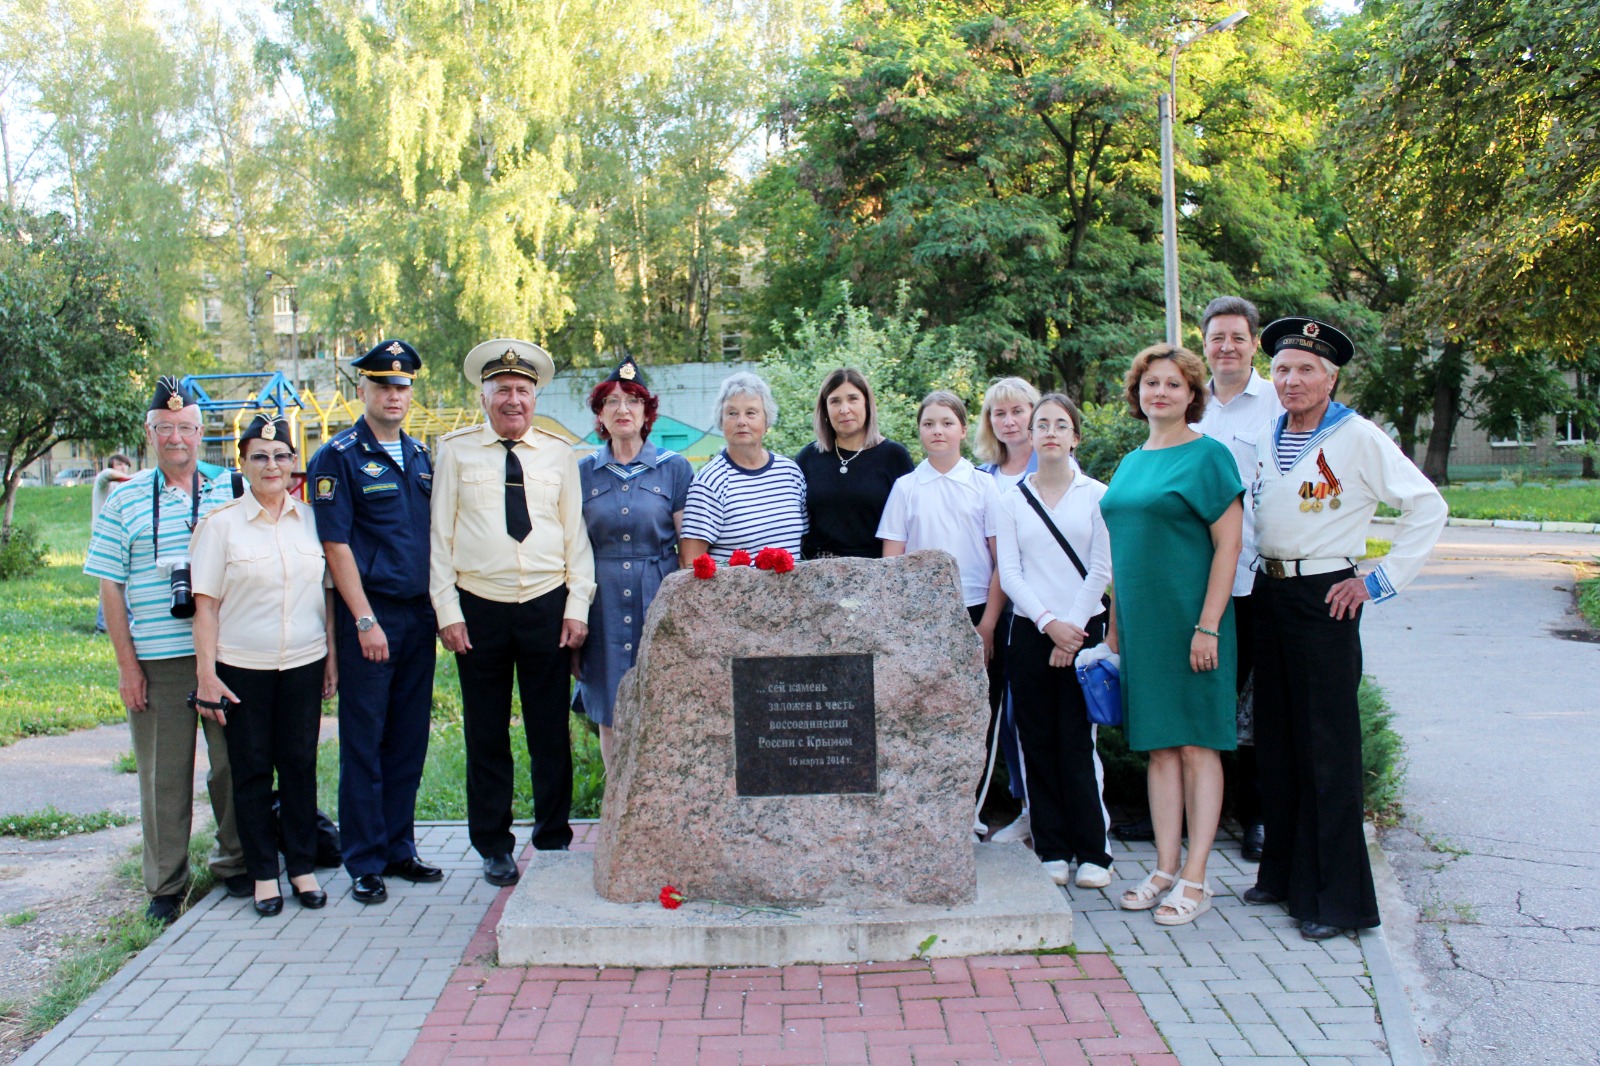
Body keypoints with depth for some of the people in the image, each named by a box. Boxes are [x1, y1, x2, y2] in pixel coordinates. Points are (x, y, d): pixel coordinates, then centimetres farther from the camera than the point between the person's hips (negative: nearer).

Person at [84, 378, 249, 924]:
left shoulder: (228, 494, 7)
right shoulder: (124, 501, 4)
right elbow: (110, 588, 4)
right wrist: (127, 665, -1)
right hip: (156, 661, -1)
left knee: (232, 763, 9)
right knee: (164, 775, 7)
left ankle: (234, 863, 26)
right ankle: (165, 884, 19)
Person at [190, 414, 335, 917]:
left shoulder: (311, 518, 6)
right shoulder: (221, 523, -2)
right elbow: (206, 604, -3)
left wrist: (332, 656, 7)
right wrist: (206, 673, -7)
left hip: (303, 664, 2)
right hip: (242, 667, -2)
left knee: (300, 765, 8)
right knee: (251, 771, 7)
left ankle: (303, 866, 21)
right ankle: (263, 872, 19)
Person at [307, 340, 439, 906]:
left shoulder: (421, 454, 13)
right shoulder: (338, 456, -4)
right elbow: (335, 545, -9)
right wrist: (365, 621, -13)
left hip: (419, 614, 5)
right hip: (368, 615, -5)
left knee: (410, 737, 10)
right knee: (364, 741, 1)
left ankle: (398, 848, 22)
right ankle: (365, 863, 12)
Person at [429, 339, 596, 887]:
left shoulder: (559, 453, 7)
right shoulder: (456, 451, 3)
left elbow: (576, 534, 7)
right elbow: (440, 535, 2)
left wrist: (577, 607, -1)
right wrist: (448, 611, -4)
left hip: (547, 608, 1)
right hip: (479, 610, -1)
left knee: (551, 733, 7)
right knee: (486, 735, 8)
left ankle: (554, 841, 22)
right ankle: (494, 847, 21)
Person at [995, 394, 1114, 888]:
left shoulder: (1096, 494, 4)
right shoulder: (1011, 499, 7)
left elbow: (1101, 569, -1)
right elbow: (1009, 573, 1)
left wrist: (1072, 630, -8)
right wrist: (1049, 622, -10)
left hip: (1083, 629, -2)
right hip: (1030, 631, 2)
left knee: (1076, 740, -3)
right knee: (1037, 741, 4)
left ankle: (1093, 851, 8)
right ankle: (1051, 850, 12)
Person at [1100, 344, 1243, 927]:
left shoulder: (1207, 456, -6)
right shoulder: (1131, 463, 14)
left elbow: (1228, 544, -11)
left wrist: (1208, 626, -17)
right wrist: (1116, 621, 13)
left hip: (1189, 620, -6)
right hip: (1141, 625, 7)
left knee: (1196, 745, 0)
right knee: (1159, 746, 10)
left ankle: (1195, 880, 6)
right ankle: (1165, 870, 17)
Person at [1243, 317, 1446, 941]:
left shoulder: (1357, 438, -9)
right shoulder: (1267, 439, 10)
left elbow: (1428, 507, -10)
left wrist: (1381, 581, -11)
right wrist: (1259, 575, 12)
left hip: (1325, 601, -6)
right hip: (1269, 595, 6)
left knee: (1328, 748, -2)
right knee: (1276, 742, 12)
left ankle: (1337, 897, 7)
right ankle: (1284, 873, 25)